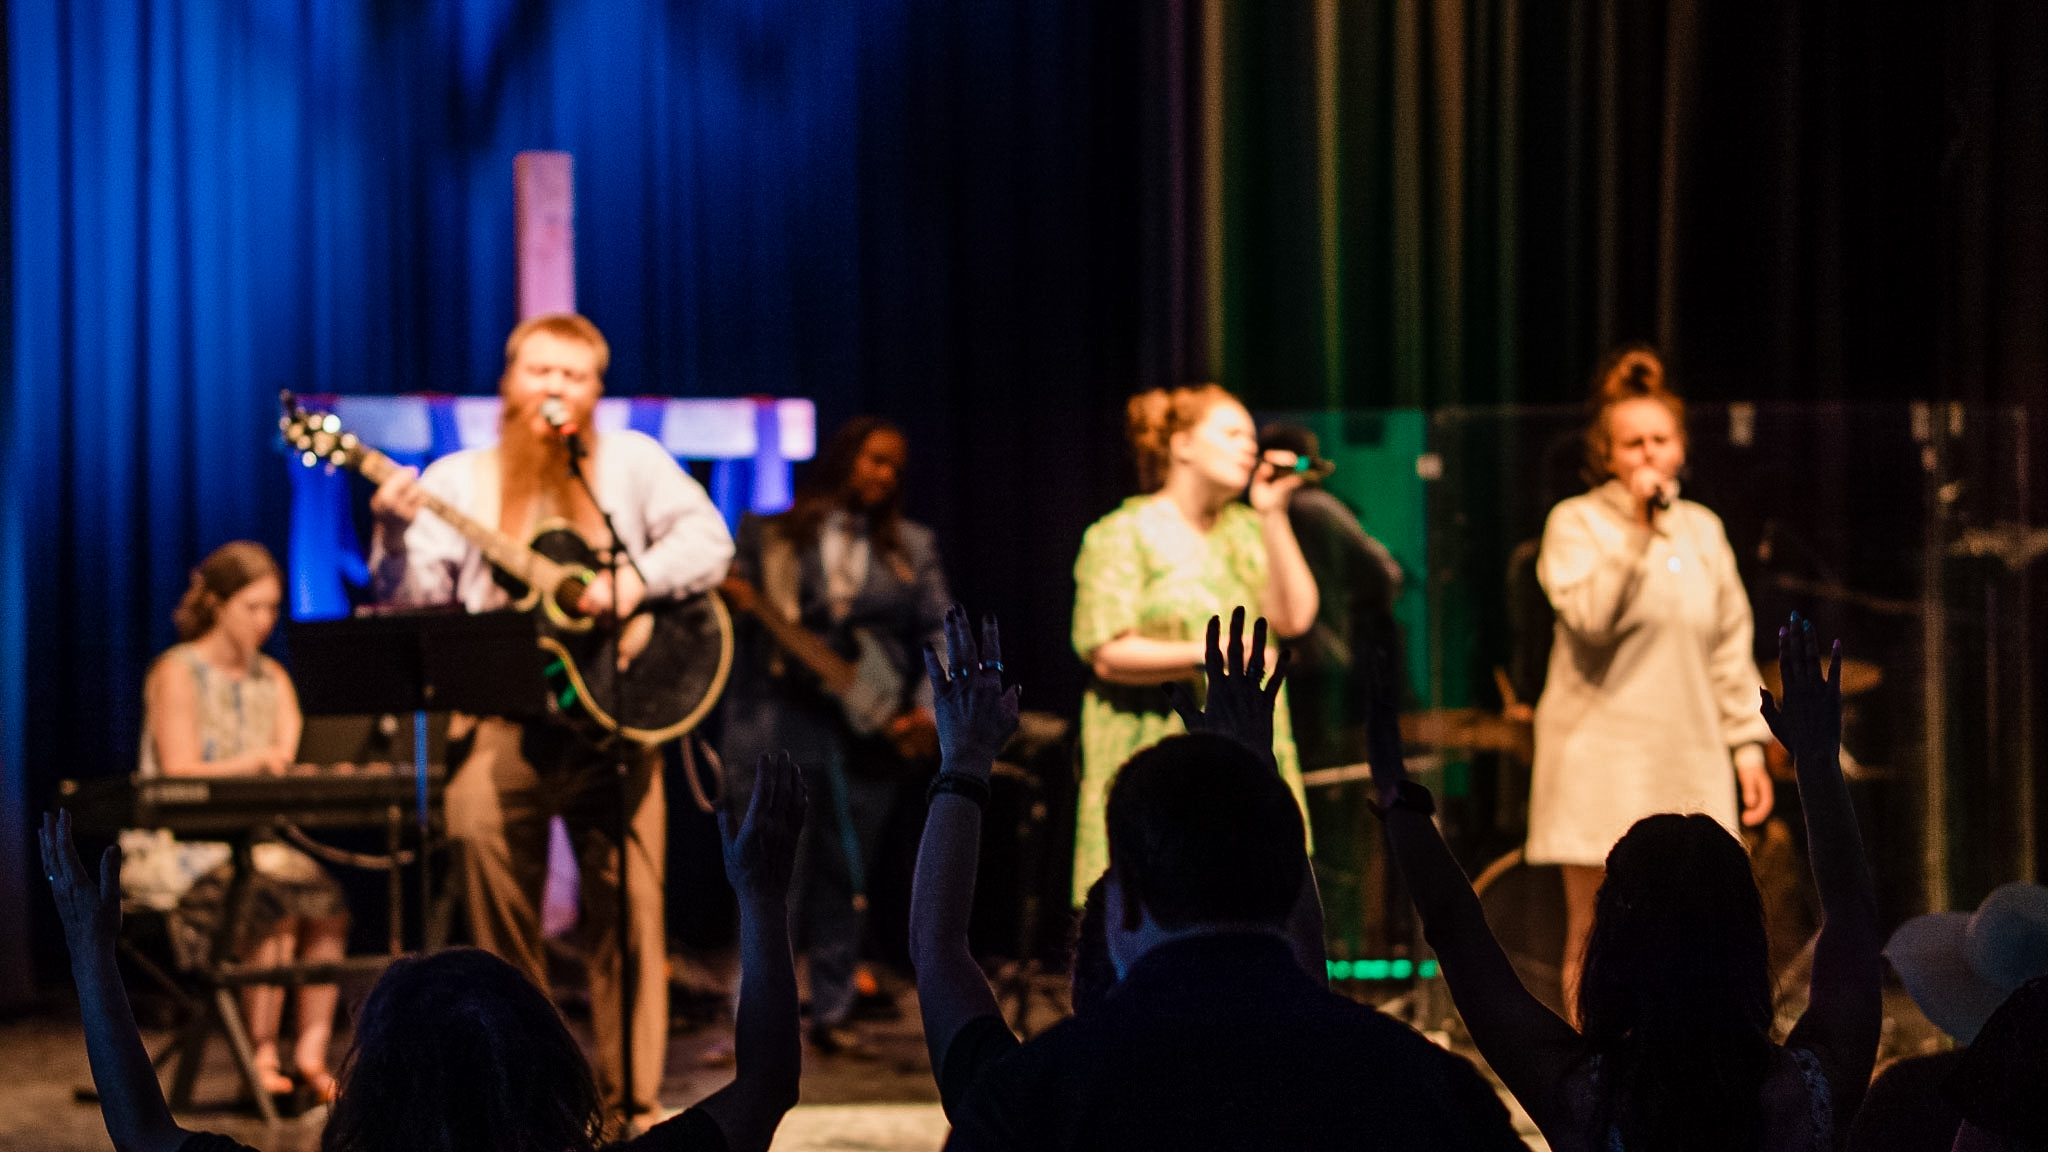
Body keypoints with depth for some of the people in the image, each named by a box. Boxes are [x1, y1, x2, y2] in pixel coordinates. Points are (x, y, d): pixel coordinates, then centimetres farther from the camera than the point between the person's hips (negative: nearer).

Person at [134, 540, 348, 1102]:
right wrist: (255, 762, -31)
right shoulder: (177, 672, -3)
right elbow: (180, 773, -14)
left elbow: (294, 758, 4)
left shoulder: (271, 678, 15)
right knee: (274, 901, -33)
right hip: (180, 845, -5)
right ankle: (263, 1057, -26)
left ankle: (311, 1055, -25)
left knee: (328, 899, -25)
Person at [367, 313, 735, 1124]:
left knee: (628, 898, -6)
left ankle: (631, 1099, 1)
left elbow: (708, 540, 1)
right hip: (503, 710, 1)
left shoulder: (631, 461, 12)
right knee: (478, 821, -19)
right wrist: (397, 536, -16)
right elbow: (413, 600, 3)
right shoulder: (459, 478, 12)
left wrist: (635, 580, -14)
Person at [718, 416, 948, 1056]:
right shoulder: (766, 536, 8)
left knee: (846, 877, 6)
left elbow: (941, 635, 9)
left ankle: (832, 1014, 15)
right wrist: (734, 602, -16)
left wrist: (929, 708, -5)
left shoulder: (913, 547, 14)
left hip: (870, 733, 2)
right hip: (778, 725, -2)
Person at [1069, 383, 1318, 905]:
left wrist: (1272, 515, 0)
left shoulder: (1245, 530, 16)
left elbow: (1294, 617, 2)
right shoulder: (1123, 535, -1)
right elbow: (1108, 655, -9)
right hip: (1157, 759, -5)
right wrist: (1204, 656, -20)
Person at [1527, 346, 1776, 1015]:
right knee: (1599, 935, -4)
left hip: (1689, 760, 4)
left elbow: (1731, 646, 18)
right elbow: (1589, 618, -18)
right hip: (1602, 758, -4)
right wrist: (1639, 530, -19)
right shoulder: (1576, 522, -1)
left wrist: (1748, 744, 14)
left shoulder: (1703, 529, 14)